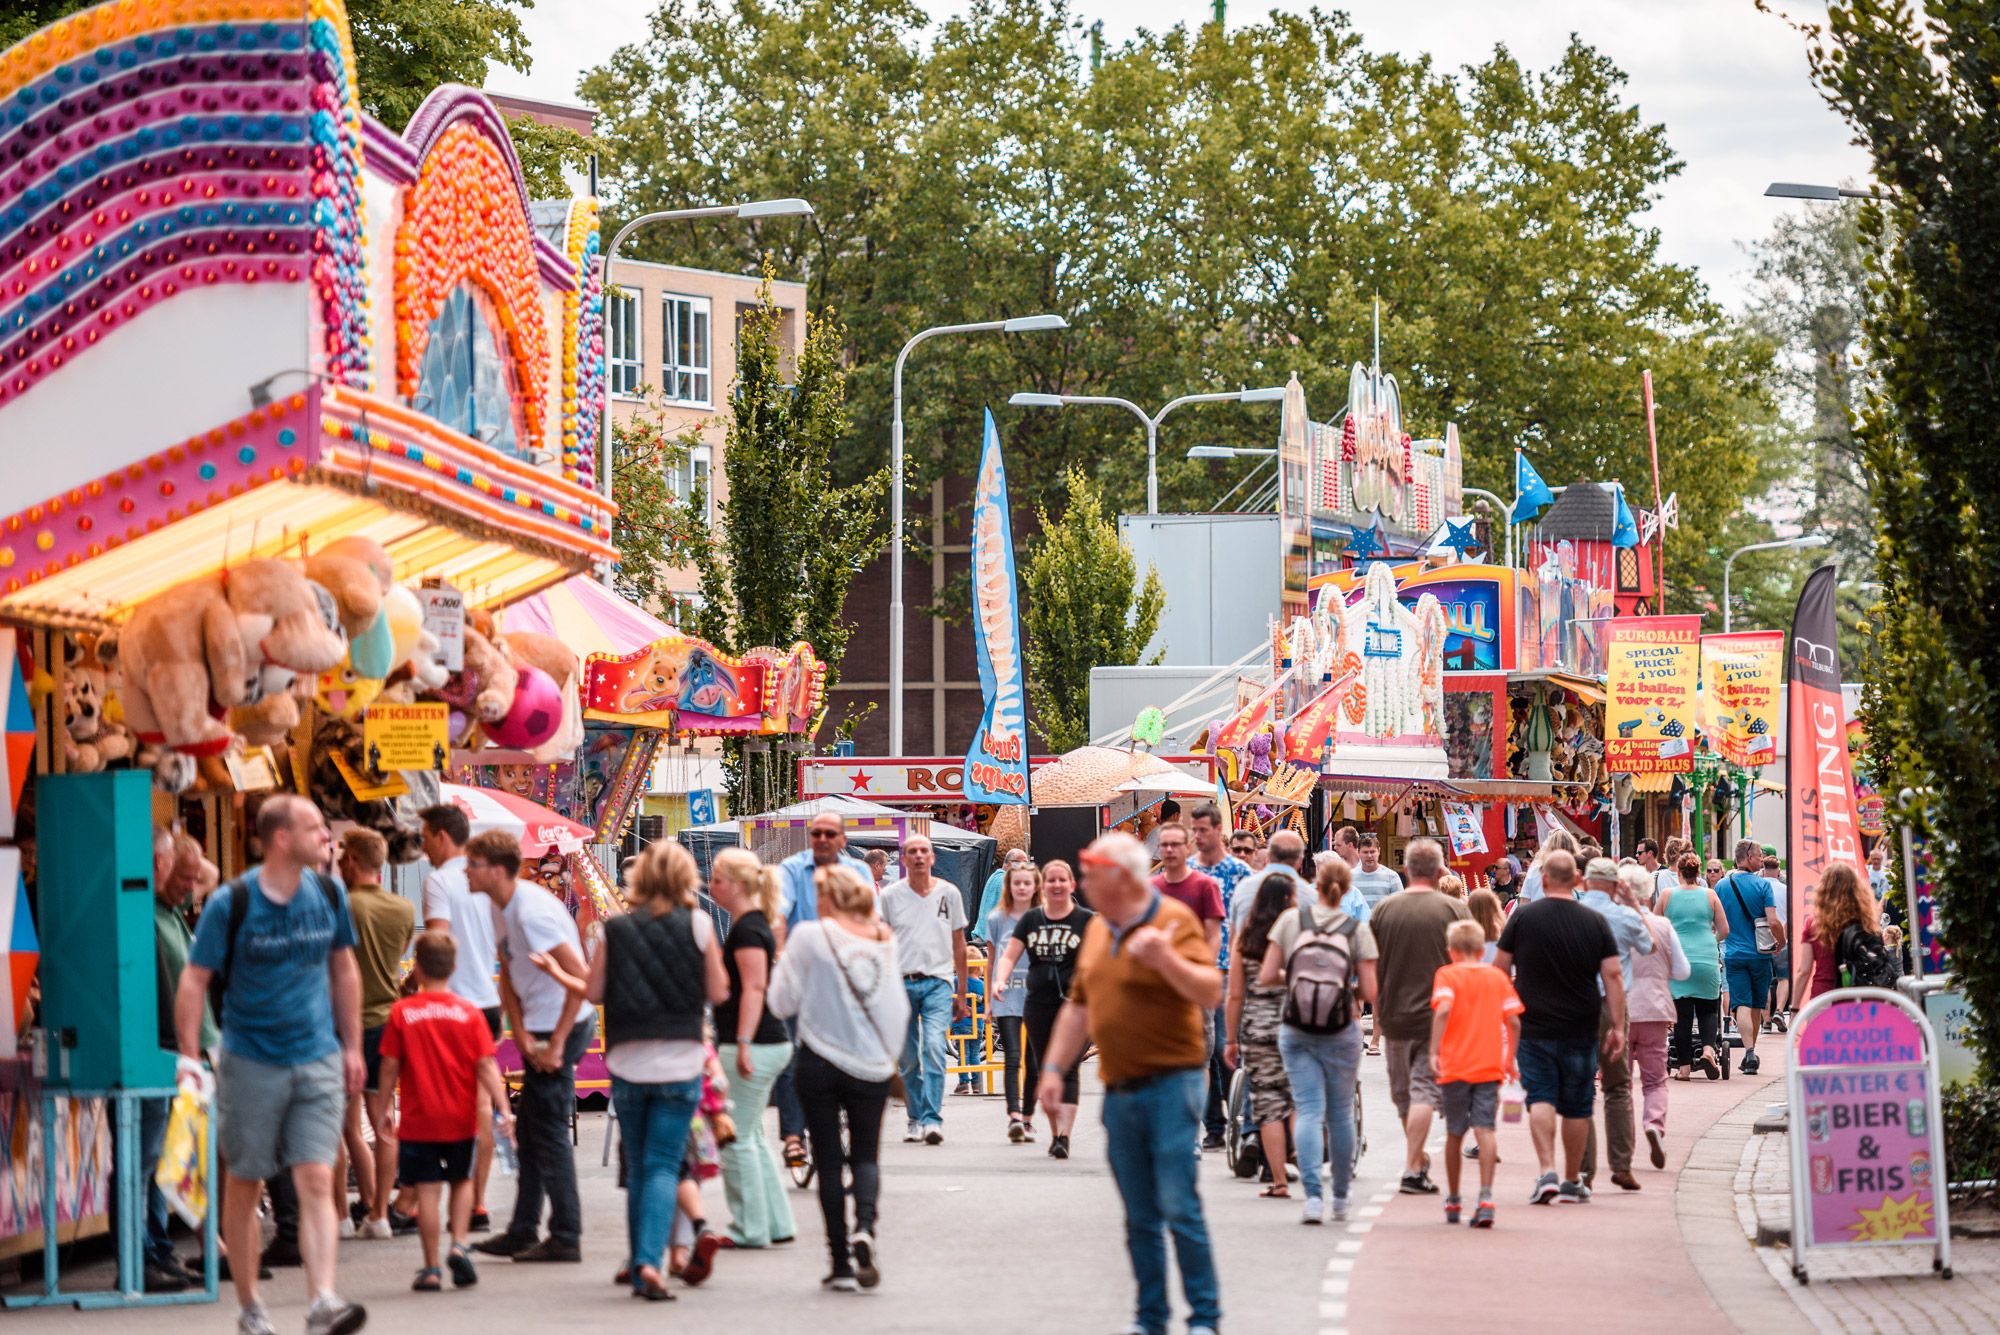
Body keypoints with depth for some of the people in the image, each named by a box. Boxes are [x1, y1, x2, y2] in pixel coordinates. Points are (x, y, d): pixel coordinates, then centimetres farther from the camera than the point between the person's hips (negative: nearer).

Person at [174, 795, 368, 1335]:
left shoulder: (328, 894, 3)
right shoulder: (232, 903, -9)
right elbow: (194, 980, -6)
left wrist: (351, 1047, 15)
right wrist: (189, 1055, -13)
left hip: (318, 1062, 2)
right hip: (250, 1062, -2)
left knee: (316, 1179, -10)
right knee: (243, 1185, 7)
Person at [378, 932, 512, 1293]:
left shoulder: (401, 1012, -5)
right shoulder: (469, 1012, -2)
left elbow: (389, 1067, -2)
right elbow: (486, 1066, -7)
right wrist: (502, 1107, -6)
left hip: (418, 1118, -1)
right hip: (460, 1118, 1)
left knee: (427, 1190, 1)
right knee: (462, 1180, 20)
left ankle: (431, 1268, 1)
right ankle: (459, 1244, 2)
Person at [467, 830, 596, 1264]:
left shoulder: (532, 912, -22)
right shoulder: (502, 909, 8)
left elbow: (581, 978, -26)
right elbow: (508, 975, 12)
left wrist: (556, 1044, -23)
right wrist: (522, 1036, -2)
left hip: (563, 1027, -10)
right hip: (539, 1029, 10)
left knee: (549, 1131, -6)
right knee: (528, 1130, 15)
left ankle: (566, 1238, 0)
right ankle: (523, 1232, 23)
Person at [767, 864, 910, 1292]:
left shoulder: (810, 935, -8)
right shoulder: (885, 942, 3)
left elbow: (783, 1002, -4)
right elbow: (899, 1008, 9)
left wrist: (781, 963, 13)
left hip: (820, 1061, -2)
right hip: (872, 1064, 2)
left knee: (829, 1160, 6)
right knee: (865, 1155, 12)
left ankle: (841, 1263, 4)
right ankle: (864, 1228, -16)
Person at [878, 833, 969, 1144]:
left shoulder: (949, 893, 7)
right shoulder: (890, 895, 4)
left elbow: (958, 944, 13)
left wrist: (961, 993, 13)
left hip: (938, 981, -1)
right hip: (901, 982, 1)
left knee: (934, 1048, -17)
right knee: (909, 1059, 5)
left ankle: (933, 1119, -19)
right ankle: (916, 1119, 17)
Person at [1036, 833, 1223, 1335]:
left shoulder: (1173, 921, -8)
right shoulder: (1098, 929, 14)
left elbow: (1210, 993, -17)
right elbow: (1079, 1005, 22)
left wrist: (1166, 959, -31)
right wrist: (1054, 1067, 17)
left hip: (1170, 1082, -7)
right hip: (1119, 1091, 7)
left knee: (1179, 1207, -10)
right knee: (1140, 1216, 9)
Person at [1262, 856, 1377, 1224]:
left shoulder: (1290, 921, -3)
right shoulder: (1358, 930, -6)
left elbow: (1266, 977, -4)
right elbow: (1370, 992, -8)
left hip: (1295, 1031, 0)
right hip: (1341, 1033, 0)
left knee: (1308, 1110, 1)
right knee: (1341, 1113, 13)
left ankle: (1313, 1194, -14)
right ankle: (1341, 1197, 24)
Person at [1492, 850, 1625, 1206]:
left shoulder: (1522, 917, -4)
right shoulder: (1596, 922, -2)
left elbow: (1499, 970, 2)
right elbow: (1613, 977, -4)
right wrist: (1617, 1026, 0)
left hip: (1533, 1027, -1)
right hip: (1580, 1030, 1)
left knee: (1540, 1097, 0)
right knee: (1577, 1106, 10)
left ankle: (1547, 1172, -17)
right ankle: (1572, 1182, 16)